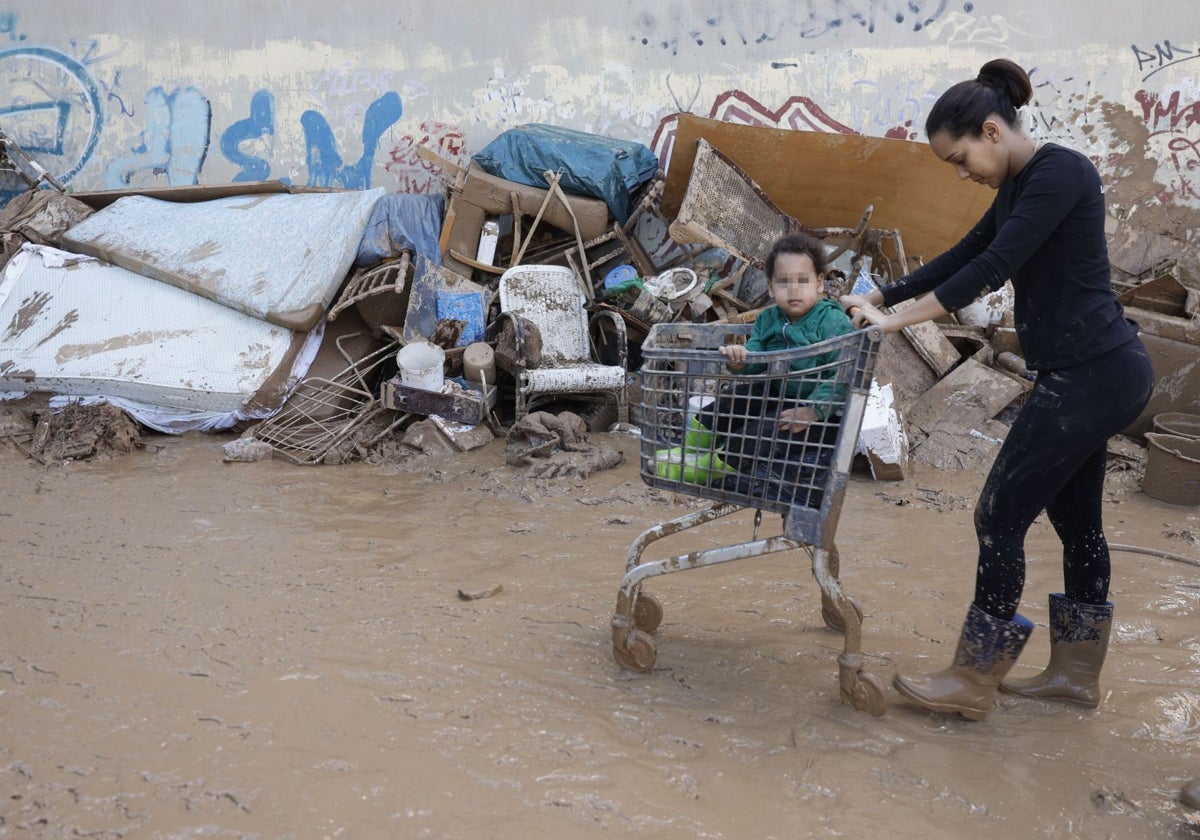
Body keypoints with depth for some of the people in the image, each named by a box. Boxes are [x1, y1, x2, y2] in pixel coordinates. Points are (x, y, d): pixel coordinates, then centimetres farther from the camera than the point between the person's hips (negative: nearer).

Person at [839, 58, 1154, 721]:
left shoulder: (1060, 172, -15)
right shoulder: (1019, 187, 14)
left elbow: (993, 266, -21)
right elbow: (964, 256, 21)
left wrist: (898, 321, -18)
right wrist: (880, 298, 18)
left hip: (1092, 375, -10)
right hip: (1095, 374, 10)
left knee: (1001, 515, -4)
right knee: (1075, 518, 16)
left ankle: (973, 683, 6)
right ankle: (1076, 672, 27)